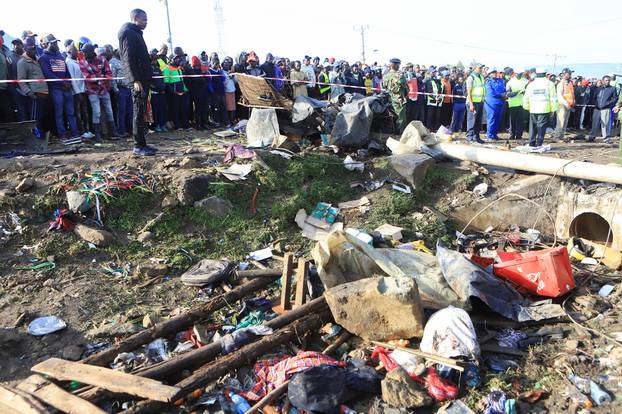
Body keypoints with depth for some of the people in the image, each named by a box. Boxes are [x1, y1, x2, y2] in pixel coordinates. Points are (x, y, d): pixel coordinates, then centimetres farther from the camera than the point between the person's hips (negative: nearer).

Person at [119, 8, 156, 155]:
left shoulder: (136, 33, 23)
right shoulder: (128, 33, -7)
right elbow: (128, 59, -17)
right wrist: (135, 80, -25)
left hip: (142, 79, 10)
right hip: (138, 80, -10)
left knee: (141, 112, 10)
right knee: (139, 112, -9)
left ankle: (141, 143, 15)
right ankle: (139, 146, -6)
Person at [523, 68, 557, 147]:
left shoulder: (531, 84, 8)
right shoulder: (549, 84, 1)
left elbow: (526, 98, 12)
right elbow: (553, 98, 0)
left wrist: (527, 107, 21)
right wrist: (553, 110, 4)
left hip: (533, 109, 3)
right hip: (545, 109, -3)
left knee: (533, 127, 10)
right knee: (541, 127, -2)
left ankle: (532, 144, 12)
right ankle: (539, 144, -5)